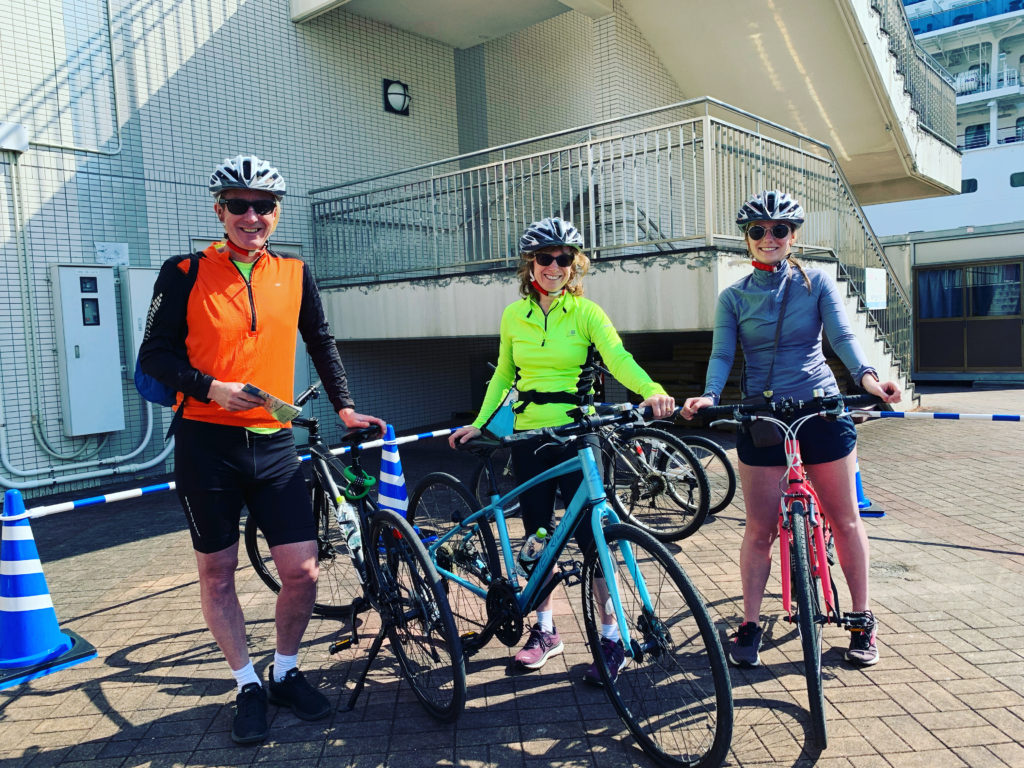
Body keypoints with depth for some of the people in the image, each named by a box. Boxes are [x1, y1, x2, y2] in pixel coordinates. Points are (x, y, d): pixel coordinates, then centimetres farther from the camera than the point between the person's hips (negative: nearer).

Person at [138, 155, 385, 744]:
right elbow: (155, 355, -1)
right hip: (206, 444, -2)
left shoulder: (293, 274, 7)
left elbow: (321, 342, 19)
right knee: (218, 573, 8)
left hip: (274, 444, 2)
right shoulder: (185, 272, -2)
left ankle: (286, 673, 25)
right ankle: (248, 686, 28)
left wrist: (344, 406, 17)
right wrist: (212, 388, -17)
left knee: (303, 570, 0)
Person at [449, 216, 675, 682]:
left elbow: (618, 358, -18)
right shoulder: (513, 316, 7)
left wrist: (652, 390, -37)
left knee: (592, 537, -4)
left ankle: (611, 639, 11)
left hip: (576, 436, -4)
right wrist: (479, 423, 10)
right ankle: (544, 631, 27)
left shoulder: (586, 312, -4)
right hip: (528, 437, 4)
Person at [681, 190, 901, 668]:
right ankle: (749, 626, 15)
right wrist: (709, 395, -24)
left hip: (821, 409, 0)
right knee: (759, 529, 2)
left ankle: (862, 620, 25)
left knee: (845, 520, 8)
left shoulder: (817, 283, 4)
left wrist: (866, 376, -26)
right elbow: (722, 354, -4)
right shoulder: (734, 297, 5)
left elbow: (841, 336, -7)